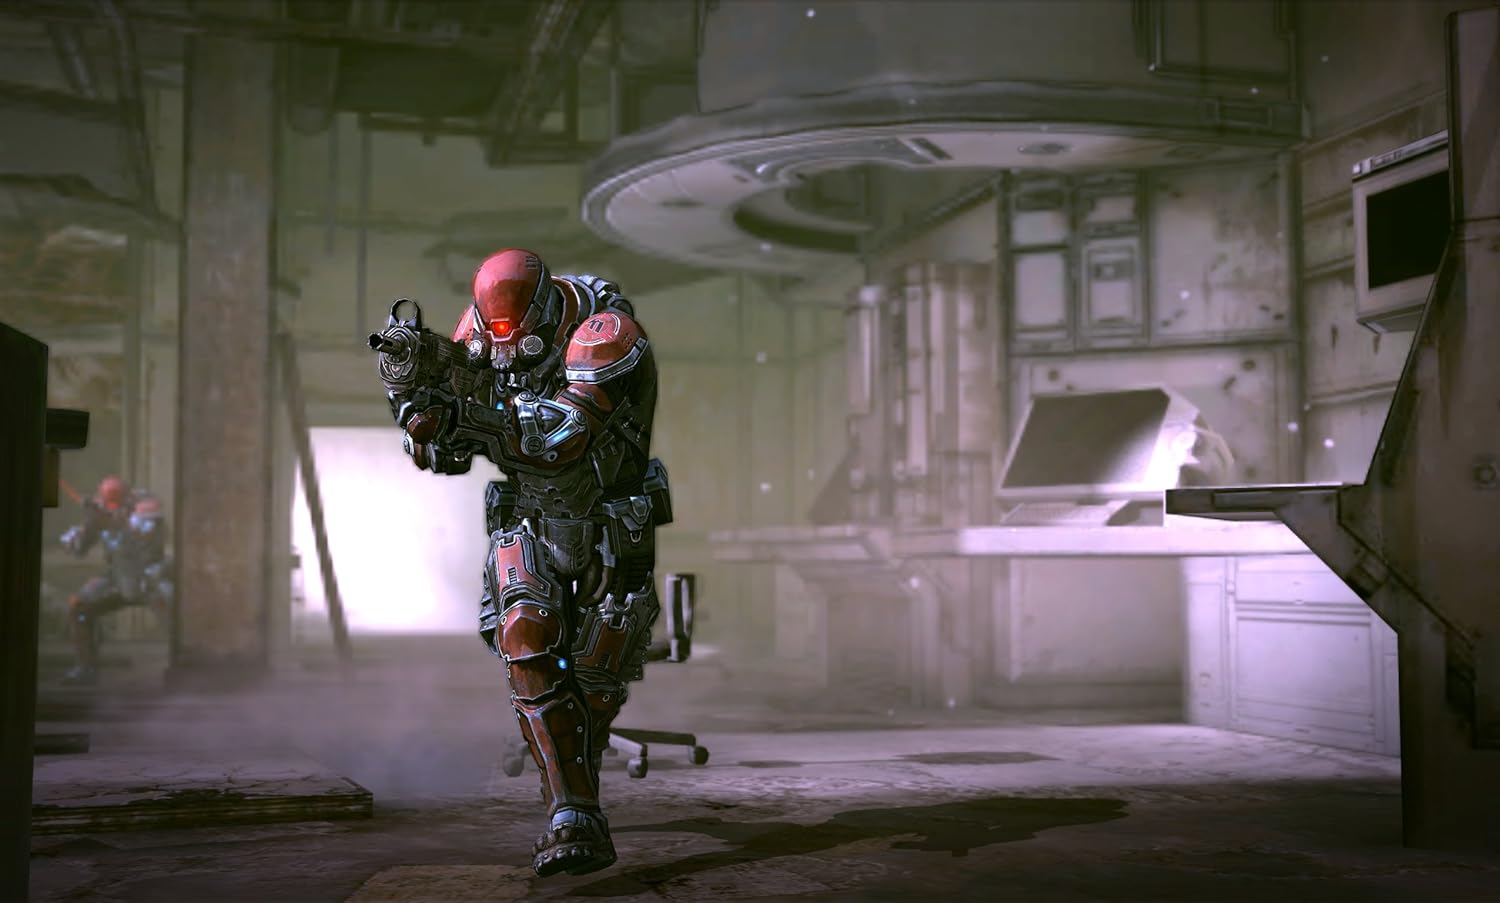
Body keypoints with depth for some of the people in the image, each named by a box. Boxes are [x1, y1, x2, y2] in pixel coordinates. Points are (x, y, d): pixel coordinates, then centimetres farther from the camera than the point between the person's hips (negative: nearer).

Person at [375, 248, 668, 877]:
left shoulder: (607, 333, -27)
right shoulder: (480, 339, -11)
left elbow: (564, 432, -42)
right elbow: (443, 458, -9)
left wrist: (466, 417, -54)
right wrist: (408, 388, -29)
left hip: (613, 530, -2)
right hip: (529, 524, 3)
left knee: (595, 682, 5)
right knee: (528, 645, -24)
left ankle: (575, 794, 35)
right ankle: (573, 819, -22)